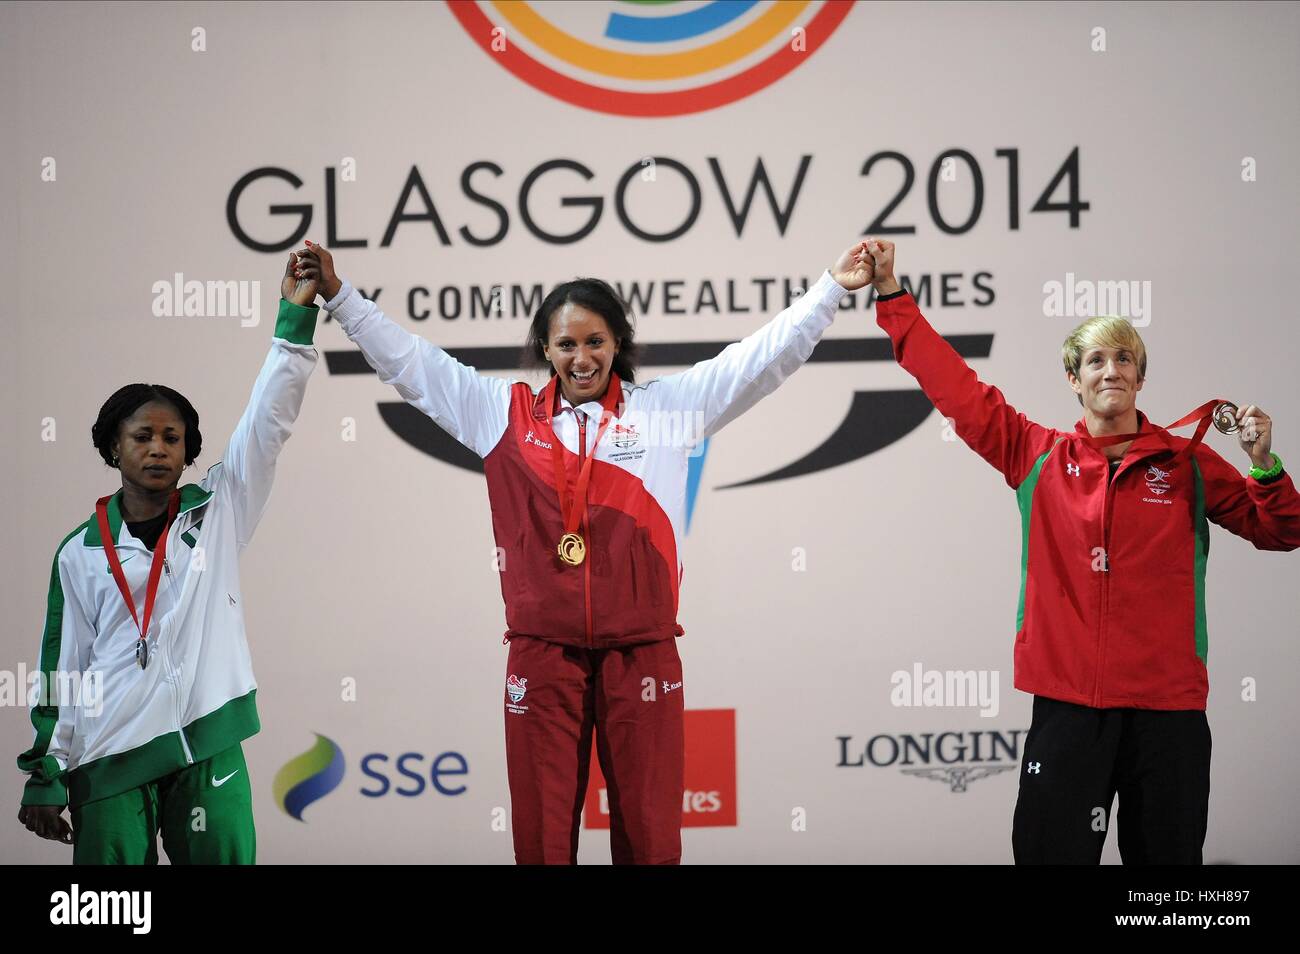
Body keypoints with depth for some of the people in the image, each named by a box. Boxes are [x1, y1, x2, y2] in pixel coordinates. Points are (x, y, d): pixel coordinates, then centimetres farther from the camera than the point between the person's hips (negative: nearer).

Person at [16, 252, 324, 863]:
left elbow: (268, 422, -1)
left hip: (207, 746, 1)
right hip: (109, 756, 0)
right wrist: (45, 776, 5)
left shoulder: (216, 513, 8)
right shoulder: (81, 552, 7)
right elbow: (62, 669, 8)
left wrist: (295, 319, -8)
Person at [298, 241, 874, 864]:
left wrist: (831, 288, -1)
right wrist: (339, 296, 9)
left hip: (641, 654, -1)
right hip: (542, 655, 1)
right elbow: (409, 361, 13)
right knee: (541, 837, 4)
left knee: (648, 837, 2)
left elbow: (765, 356, 6)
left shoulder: (668, 408, 7)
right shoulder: (505, 414, 10)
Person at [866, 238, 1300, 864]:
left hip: (1168, 704, 0)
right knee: (1050, 852, 2)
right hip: (1066, 702, 0)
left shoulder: (1188, 464, 5)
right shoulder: (1039, 457, 5)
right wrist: (891, 294, 7)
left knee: (1166, 854, 7)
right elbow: (956, 386, 7)